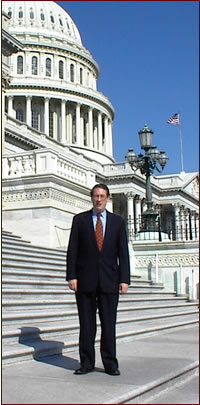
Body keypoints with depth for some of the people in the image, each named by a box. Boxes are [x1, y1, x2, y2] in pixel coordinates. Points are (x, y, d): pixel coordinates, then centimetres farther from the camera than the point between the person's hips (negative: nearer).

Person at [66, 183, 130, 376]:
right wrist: (71, 276, -6)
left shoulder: (117, 221, 8)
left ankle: (110, 364, 12)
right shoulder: (80, 219, 6)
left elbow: (123, 252, 5)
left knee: (109, 323, 2)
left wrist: (124, 279, -3)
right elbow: (72, 250, 3)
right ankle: (86, 363, 13)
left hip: (109, 280, 0)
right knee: (86, 324, 4)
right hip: (85, 279, 0)